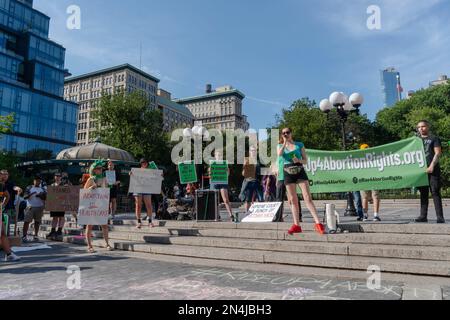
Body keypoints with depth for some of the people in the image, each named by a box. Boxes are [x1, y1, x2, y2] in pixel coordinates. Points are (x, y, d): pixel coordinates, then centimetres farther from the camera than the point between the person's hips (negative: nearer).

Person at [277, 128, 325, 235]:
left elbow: (306, 161, 6)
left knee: (308, 198, -10)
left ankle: (318, 224, -12)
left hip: (300, 172, -2)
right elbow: (279, 154, -15)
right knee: (293, 200, 4)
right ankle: (296, 225, 8)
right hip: (288, 174, 2)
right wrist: (285, 142, -11)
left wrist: (299, 160, -14)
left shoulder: (299, 145, 6)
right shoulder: (280, 146, 9)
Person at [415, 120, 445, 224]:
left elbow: (438, 153, -4)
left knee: (435, 192, -7)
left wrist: (432, 166, -15)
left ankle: (440, 217, -6)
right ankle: (423, 216, 9)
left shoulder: (434, 138, 6)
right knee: (423, 193, 6)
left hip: (433, 170, -4)